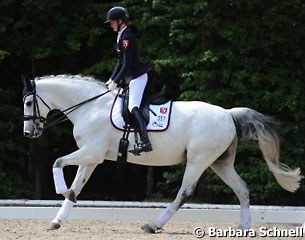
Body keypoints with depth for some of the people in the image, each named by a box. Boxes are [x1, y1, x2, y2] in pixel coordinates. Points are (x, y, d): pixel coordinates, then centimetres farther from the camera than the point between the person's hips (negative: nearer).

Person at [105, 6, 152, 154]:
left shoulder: (127, 37, -16)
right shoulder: (121, 36, 14)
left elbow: (127, 64, -20)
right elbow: (121, 61, 19)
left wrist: (116, 82, -17)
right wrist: (112, 79, 15)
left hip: (137, 76, -11)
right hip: (129, 77, 11)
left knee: (133, 106, -22)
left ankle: (145, 142, -33)